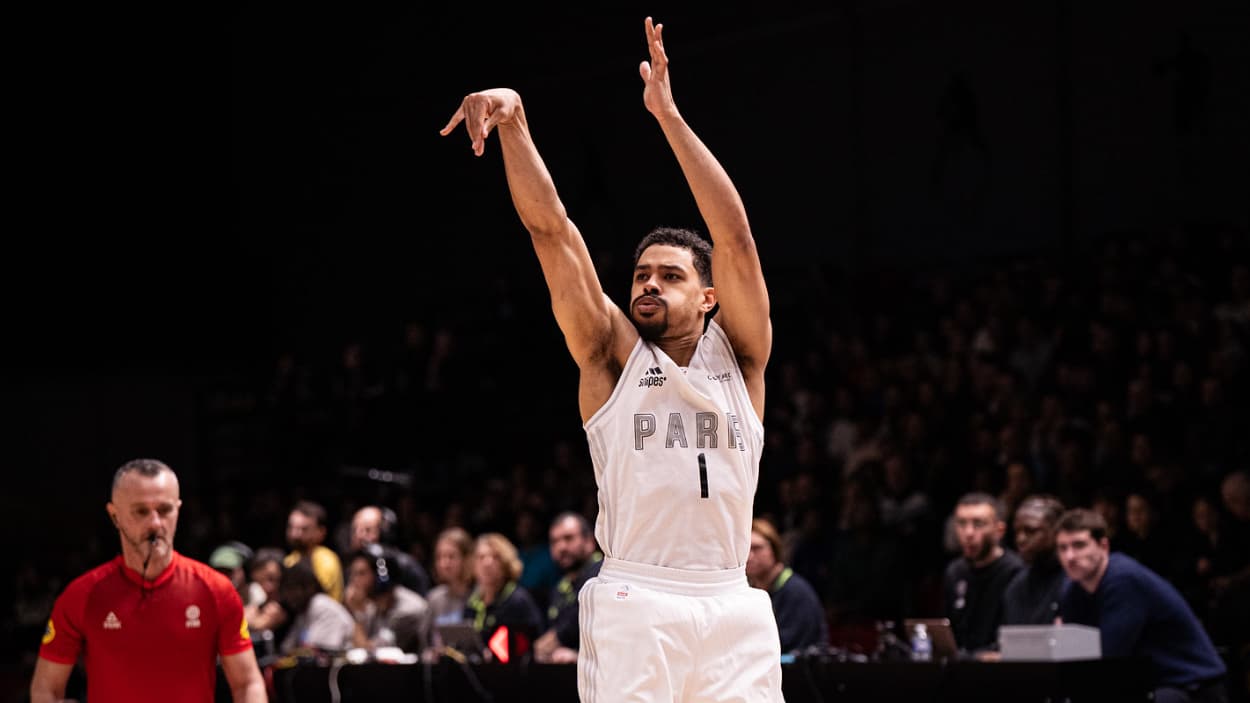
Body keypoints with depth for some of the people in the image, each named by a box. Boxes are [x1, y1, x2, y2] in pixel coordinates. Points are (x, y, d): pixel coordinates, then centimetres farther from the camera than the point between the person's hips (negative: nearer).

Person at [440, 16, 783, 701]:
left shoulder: (737, 355, 12)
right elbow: (551, 228, 1)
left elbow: (736, 236, -1)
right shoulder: (612, 353, 10)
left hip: (729, 607, 2)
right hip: (633, 605, -2)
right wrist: (512, 119, -10)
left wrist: (668, 115, -8)